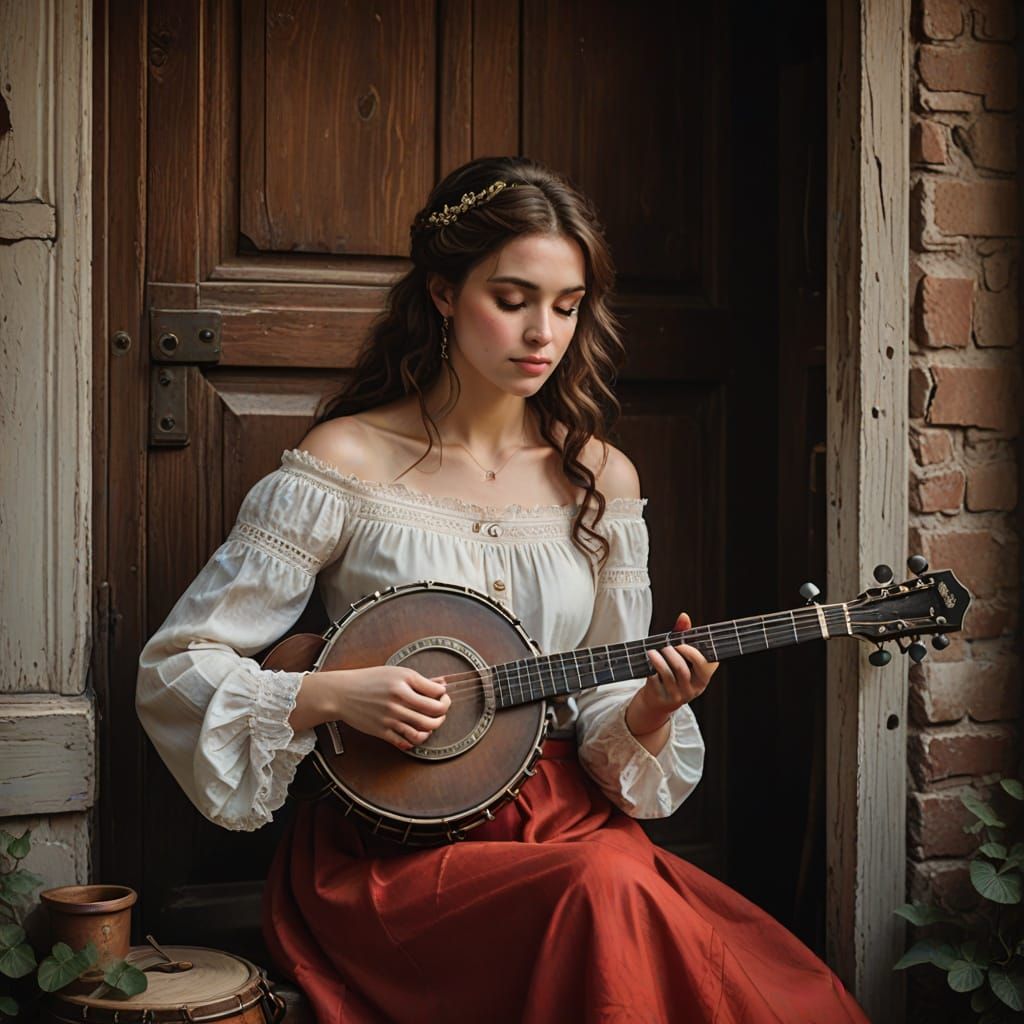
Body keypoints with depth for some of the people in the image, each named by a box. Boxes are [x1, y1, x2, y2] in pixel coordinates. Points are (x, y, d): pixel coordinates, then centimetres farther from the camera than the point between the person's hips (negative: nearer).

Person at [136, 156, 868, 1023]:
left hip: (566, 819, 4)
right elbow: (172, 668, -4)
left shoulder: (598, 478, 8)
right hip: (390, 847, -3)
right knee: (607, 892, -33)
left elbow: (603, 727, 12)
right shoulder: (345, 464, -5)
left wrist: (650, 710, -11)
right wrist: (331, 697, -18)